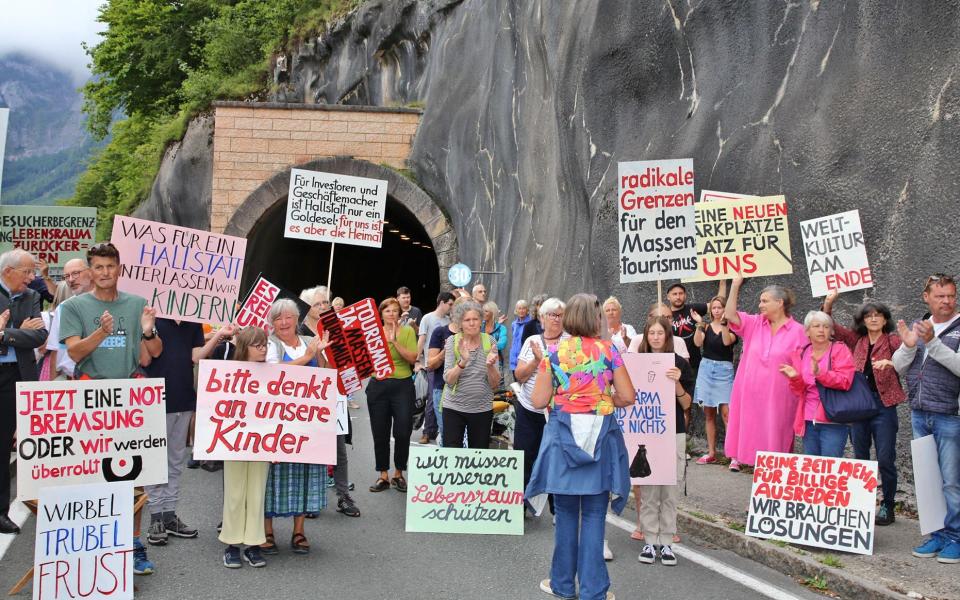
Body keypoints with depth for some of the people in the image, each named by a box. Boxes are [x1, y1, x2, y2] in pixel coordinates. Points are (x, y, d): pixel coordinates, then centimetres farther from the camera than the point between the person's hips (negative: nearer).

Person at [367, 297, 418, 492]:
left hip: (402, 386, -2)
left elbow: (412, 358, -11)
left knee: (403, 433, -1)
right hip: (378, 386, 2)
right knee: (380, 434, 6)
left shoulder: (407, 331, 0)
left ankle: (398, 474, 17)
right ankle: (383, 475, 17)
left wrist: (394, 341, -17)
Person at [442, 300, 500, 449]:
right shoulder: (452, 342, -3)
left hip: (483, 409, 1)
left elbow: (495, 384, -2)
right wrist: (463, 361, -28)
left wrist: (490, 365, -21)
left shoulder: (489, 342, 0)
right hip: (454, 408, -1)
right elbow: (448, 380, -12)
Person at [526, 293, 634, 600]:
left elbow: (538, 401, -2)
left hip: (563, 435, 1)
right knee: (593, 515, 5)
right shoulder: (608, 350, -2)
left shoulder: (555, 353, -1)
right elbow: (627, 397, -3)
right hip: (601, 435, -1)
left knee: (566, 512, 13)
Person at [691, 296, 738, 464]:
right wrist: (699, 324, -17)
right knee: (709, 414, 8)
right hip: (706, 369, 3)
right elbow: (697, 343, -9)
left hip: (724, 370, -3)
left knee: (726, 412, -14)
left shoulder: (731, 327, 0)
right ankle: (711, 453, 14)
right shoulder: (706, 327, 7)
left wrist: (724, 322, -24)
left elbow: (727, 341, -19)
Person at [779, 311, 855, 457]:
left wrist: (820, 373, -29)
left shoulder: (840, 350, -1)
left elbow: (845, 382, -15)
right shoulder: (800, 354, 12)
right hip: (808, 421, 5)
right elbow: (800, 391, 13)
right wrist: (795, 378, -9)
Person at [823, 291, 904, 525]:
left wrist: (889, 363, -34)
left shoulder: (893, 341, -1)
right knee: (860, 458, 11)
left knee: (885, 459, -2)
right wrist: (829, 303, -4)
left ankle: (887, 507, 9)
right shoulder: (857, 340, 11)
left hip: (883, 406, -4)